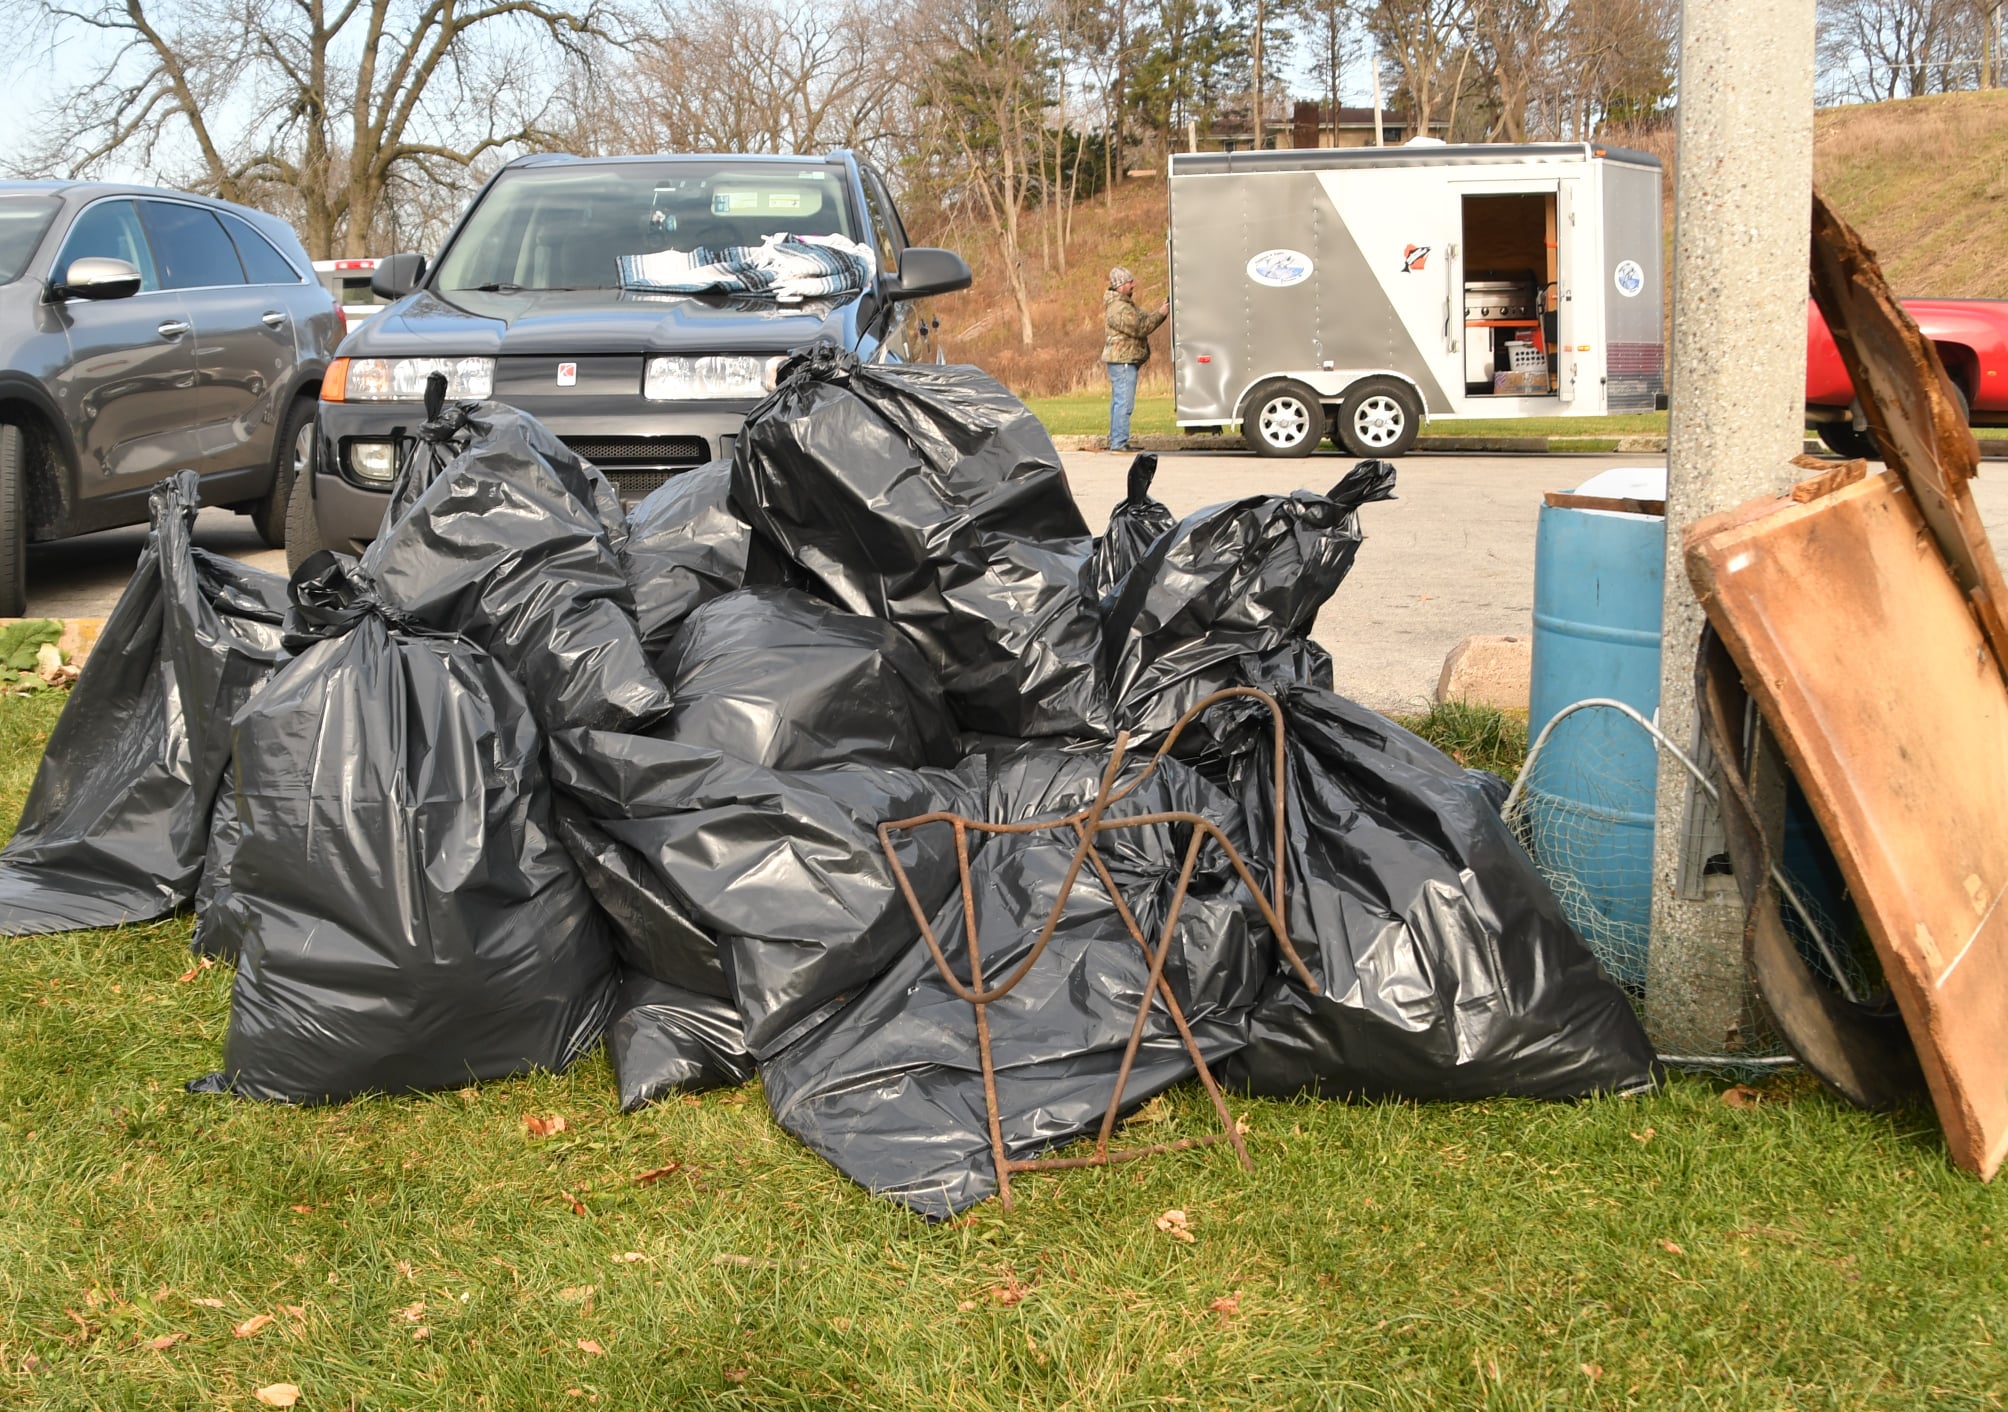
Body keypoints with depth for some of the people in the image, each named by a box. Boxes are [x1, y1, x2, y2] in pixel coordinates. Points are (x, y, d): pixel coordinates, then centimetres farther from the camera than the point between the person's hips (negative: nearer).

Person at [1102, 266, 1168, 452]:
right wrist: (1160, 314, -14)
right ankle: (1119, 443, -14)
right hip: (1122, 359, -11)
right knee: (1124, 403, -12)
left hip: (1123, 360, 11)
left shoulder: (1126, 303, 18)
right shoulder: (1119, 308, -17)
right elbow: (1139, 328, -19)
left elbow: (1142, 320, 17)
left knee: (1119, 401, 13)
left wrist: (1160, 312, 3)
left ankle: (1116, 442, 18)